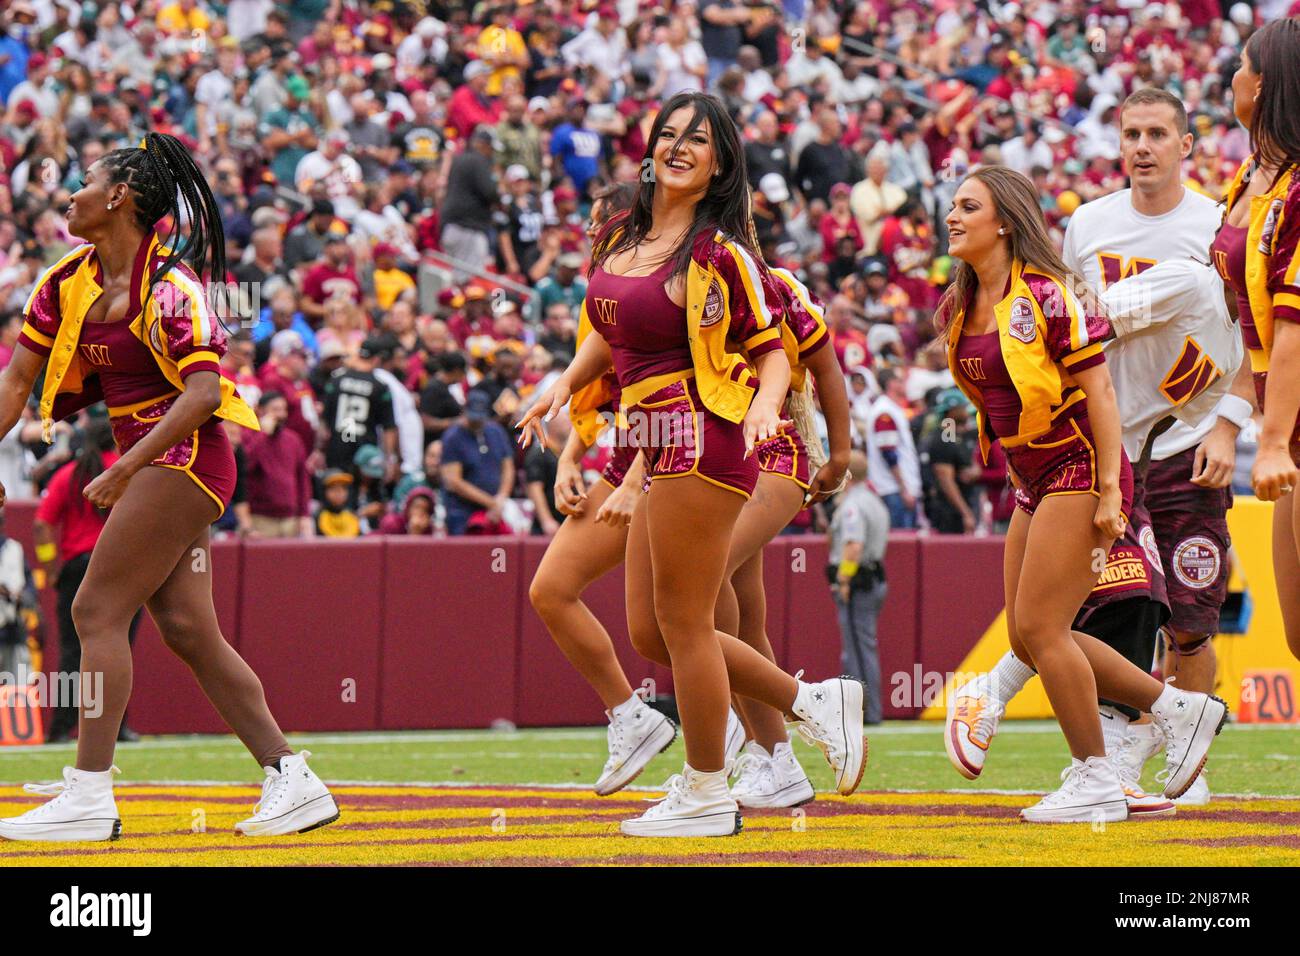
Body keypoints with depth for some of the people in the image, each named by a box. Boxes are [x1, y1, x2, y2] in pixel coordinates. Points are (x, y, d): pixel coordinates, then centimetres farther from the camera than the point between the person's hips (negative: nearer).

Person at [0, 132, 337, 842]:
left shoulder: (165, 283, -16)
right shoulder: (68, 282, 9)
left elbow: (203, 391, -22)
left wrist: (125, 468, -24)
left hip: (182, 457, -9)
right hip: (149, 465, 9)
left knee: (98, 610, -10)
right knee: (187, 627, 4)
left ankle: (89, 796, -9)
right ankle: (291, 782, 7)